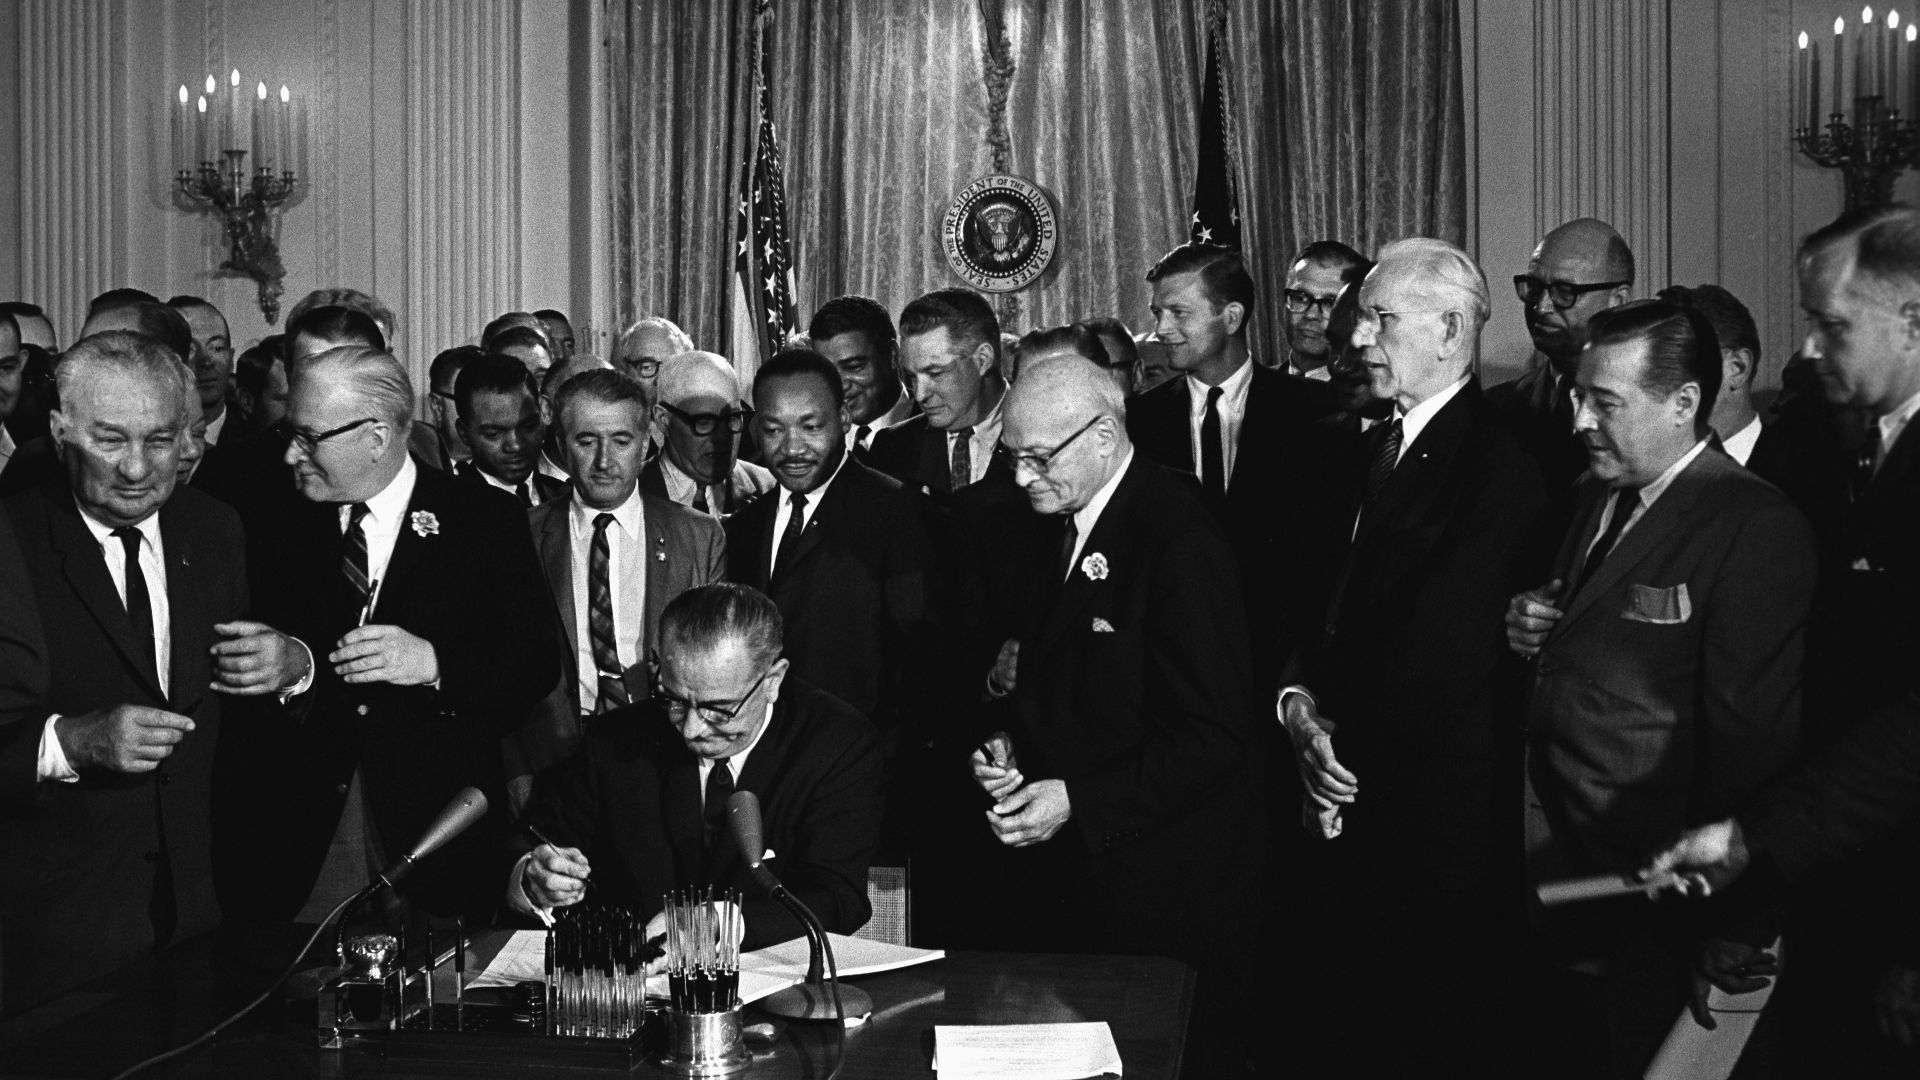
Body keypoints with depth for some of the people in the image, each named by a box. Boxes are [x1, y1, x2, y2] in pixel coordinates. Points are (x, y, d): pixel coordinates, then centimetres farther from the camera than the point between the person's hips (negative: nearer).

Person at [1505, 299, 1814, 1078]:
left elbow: (1754, 743, -17)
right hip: (1544, 885, 7)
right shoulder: (1596, 496, 9)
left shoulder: (1756, 530, -17)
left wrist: (1731, 936, -14)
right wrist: (1529, 630, -3)